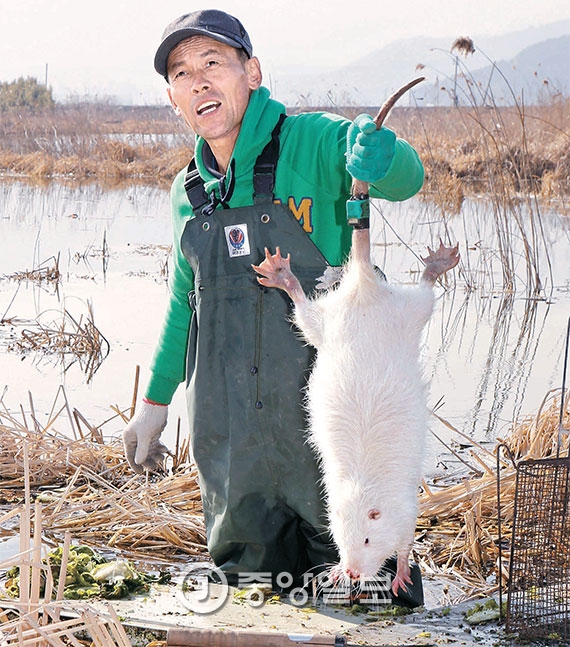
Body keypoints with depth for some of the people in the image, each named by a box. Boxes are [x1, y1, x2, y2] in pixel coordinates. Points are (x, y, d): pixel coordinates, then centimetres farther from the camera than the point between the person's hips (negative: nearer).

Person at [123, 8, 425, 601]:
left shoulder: (310, 143, -8)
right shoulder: (188, 192, 9)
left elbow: (405, 179, -25)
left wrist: (378, 153, -48)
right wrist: (154, 402, 22)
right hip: (227, 429, 5)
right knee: (247, 562, 14)